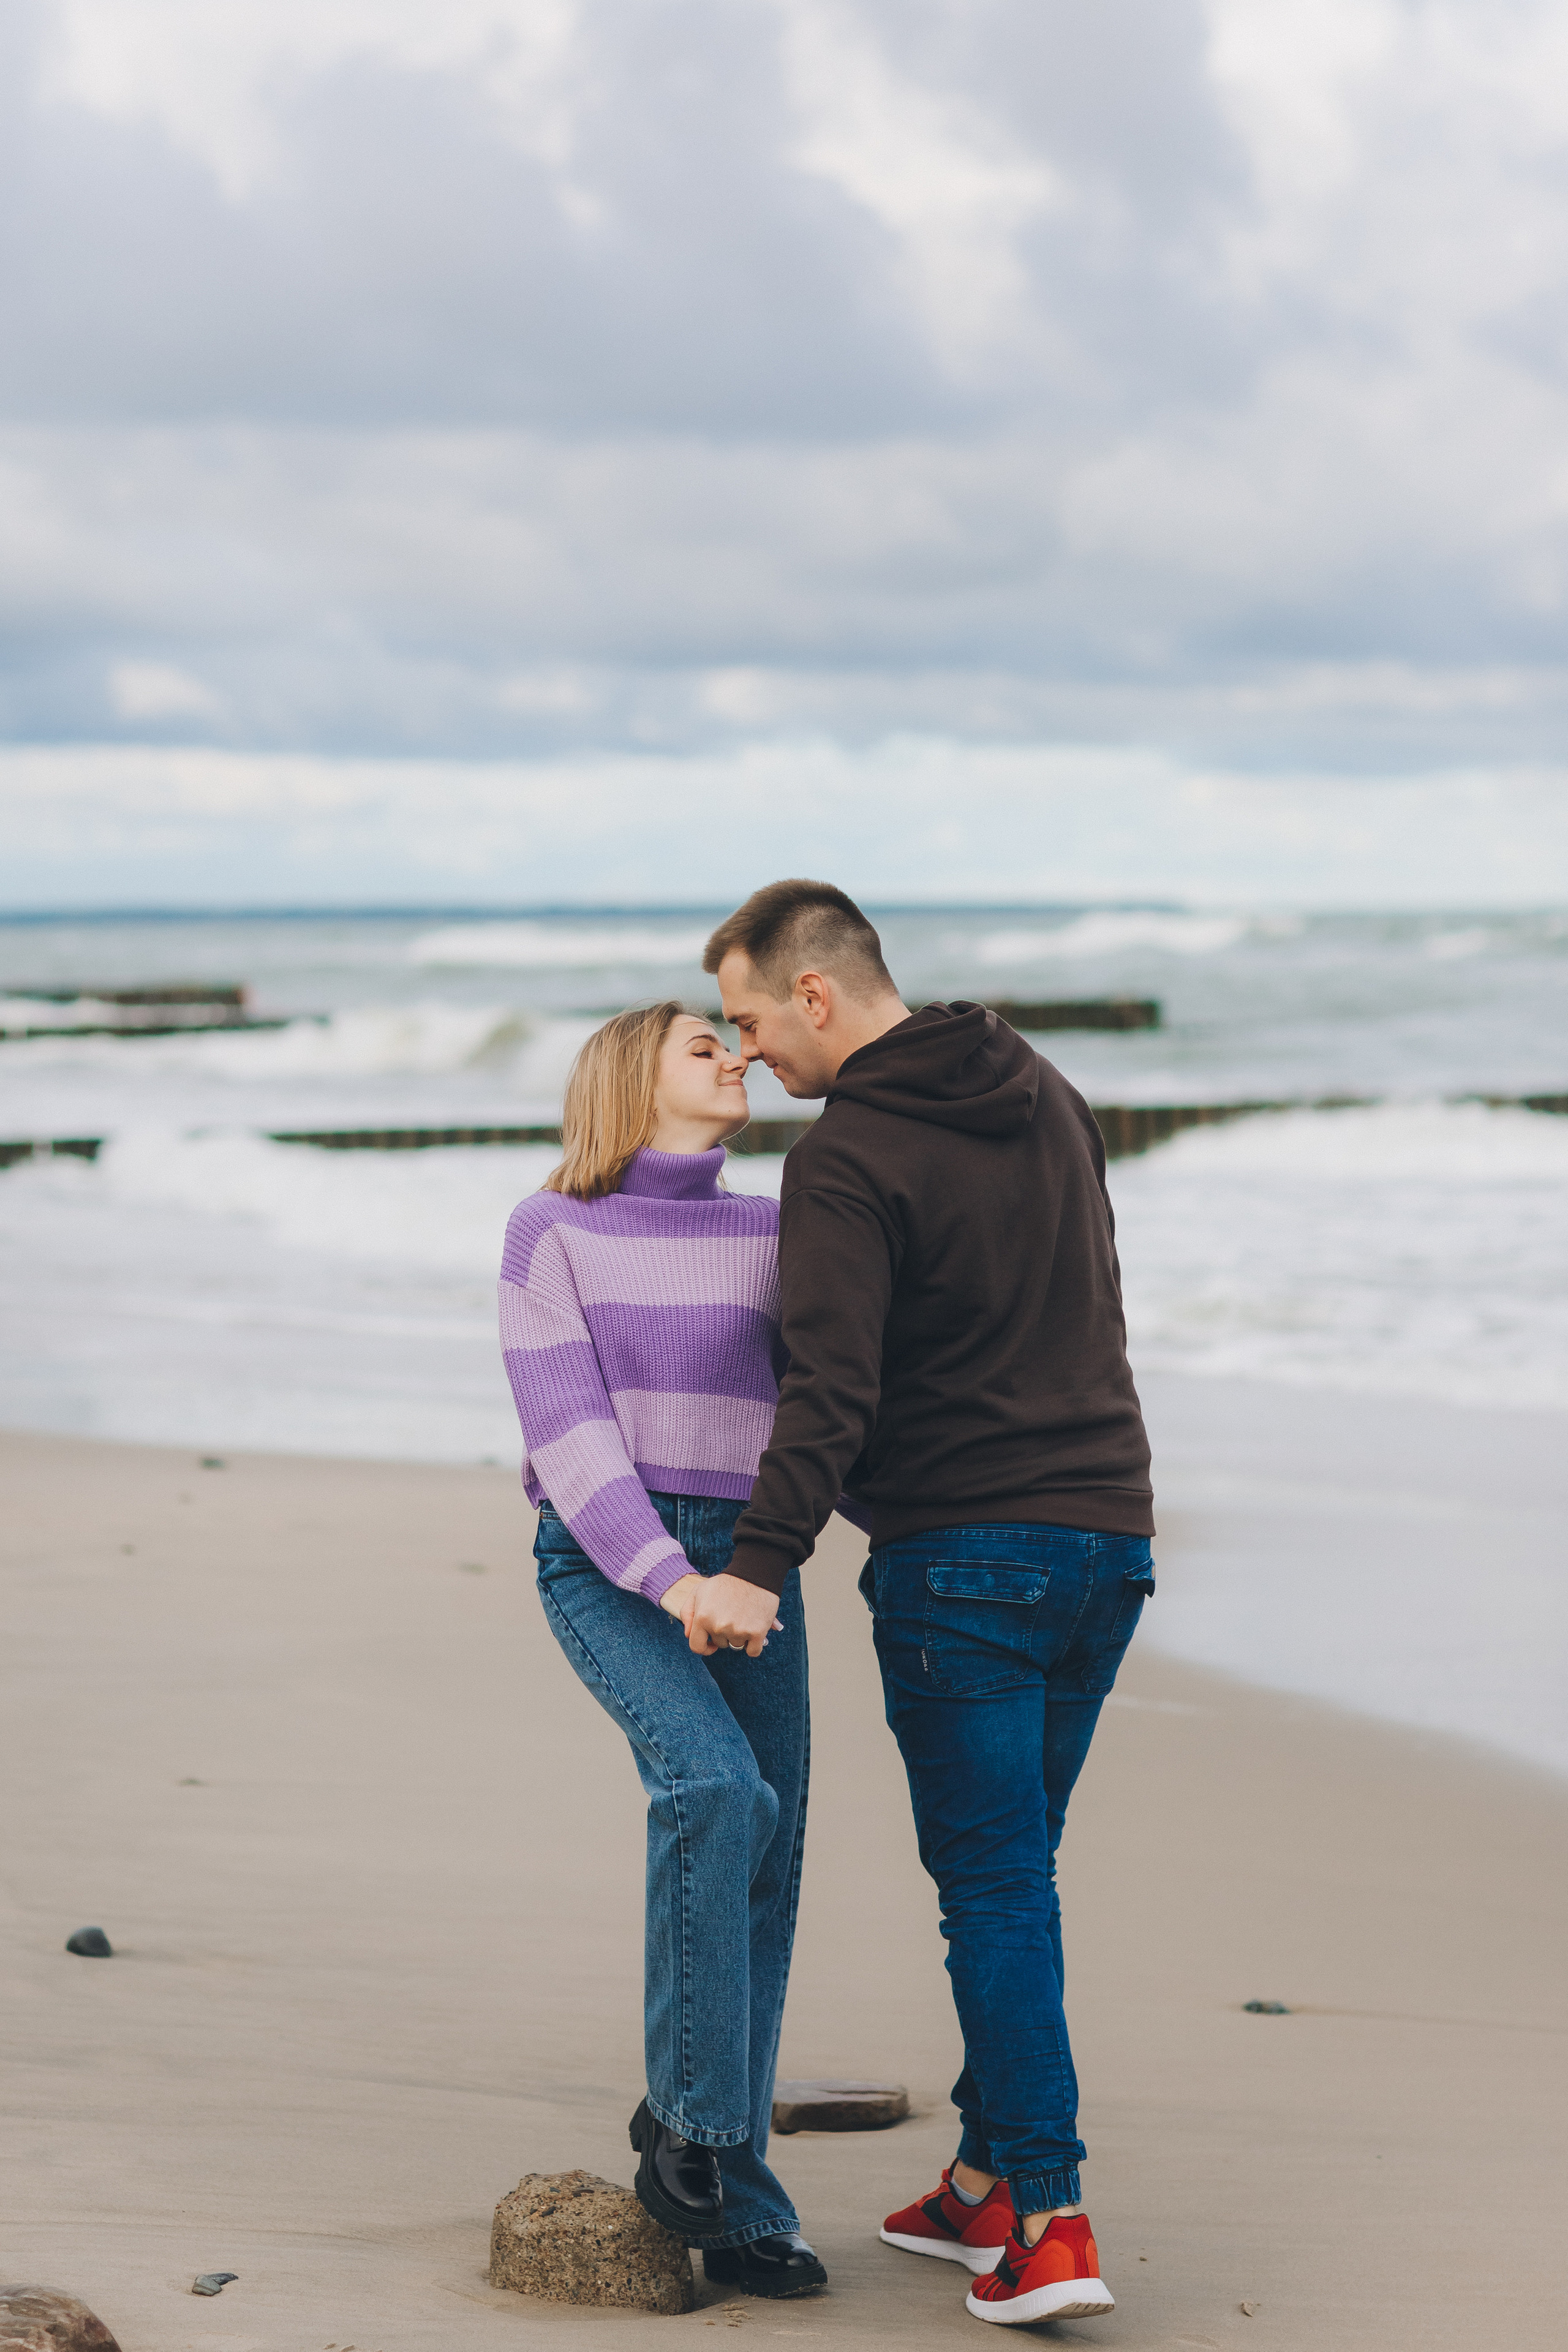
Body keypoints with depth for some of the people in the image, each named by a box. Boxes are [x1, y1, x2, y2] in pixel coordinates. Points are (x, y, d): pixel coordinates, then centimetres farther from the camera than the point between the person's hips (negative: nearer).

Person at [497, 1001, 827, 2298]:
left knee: (763, 1867, -3)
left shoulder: (769, 1235, 10)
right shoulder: (551, 1234, -3)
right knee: (715, 1787, -28)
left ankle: (731, 2187, 8)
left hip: (743, 1568, 5)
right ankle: (685, 2111, -13)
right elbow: (568, 1433, -11)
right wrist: (672, 1581, -23)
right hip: (603, 1568, -4)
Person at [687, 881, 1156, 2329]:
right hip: (1107, 1532, 7)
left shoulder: (846, 1162, -12)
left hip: (963, 1556, -7)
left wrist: (760, 1564, -26)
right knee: (1010, 1871, 16)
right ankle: (988, 2184, 21)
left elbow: (833, 1388, -23)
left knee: (995, 1884, -3)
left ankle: (1049, 2221, -6)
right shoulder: (1048, 1096, 13)